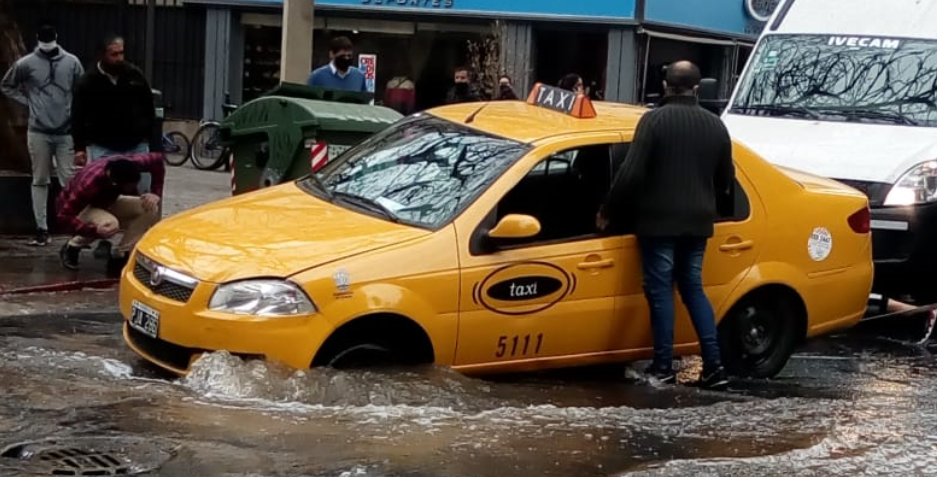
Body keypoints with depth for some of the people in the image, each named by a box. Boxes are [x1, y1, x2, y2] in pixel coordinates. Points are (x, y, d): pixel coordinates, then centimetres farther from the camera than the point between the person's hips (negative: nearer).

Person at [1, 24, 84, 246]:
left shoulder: (72, 62, -1)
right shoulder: (26, 63, -2)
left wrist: (77, 114, 1)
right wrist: (27, 101, 2)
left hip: (66, 131, 0)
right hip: (38, 131, 0)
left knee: (70, 181, 0)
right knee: (40, 181, 6)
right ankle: (42, 229, 11)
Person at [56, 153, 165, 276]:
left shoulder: (128, 165, -27)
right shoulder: (89, 183, -40)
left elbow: (157, 159, -8)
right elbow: (64, 217, -37)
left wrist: (156, 193, -17)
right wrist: (95, 230, -49)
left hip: (105, 202, 6)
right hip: (75, 208, -6)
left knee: (151, 207, -17)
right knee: (110, 224, -39)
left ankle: (121, 257, -11)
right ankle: (71, 248, -10)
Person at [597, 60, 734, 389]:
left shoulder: (655, 120, -9)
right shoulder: (715, 125, 9)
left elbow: (631, 173, -14)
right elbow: (726, 180, 15)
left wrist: (608, 212, -3)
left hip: (659, 221, -5)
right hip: (697, 222, 5)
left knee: (660, 291, 2)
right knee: (693, 289, 14)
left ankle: (663, 367, 3)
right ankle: (714, 365, 7)